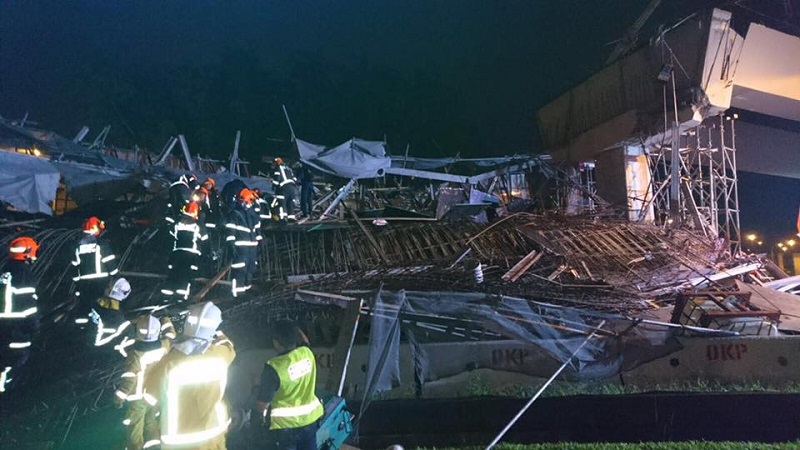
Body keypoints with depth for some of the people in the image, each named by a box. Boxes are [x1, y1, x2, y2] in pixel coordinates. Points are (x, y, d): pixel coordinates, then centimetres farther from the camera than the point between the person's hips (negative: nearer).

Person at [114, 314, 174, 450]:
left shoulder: (136, 354, -25)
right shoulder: (163, 346, -14)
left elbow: (128, 378, -23)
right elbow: (170, 335, 8)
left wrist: (119, 397, -11)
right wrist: (165, 321, 22)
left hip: (138, 397, -5)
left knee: (134, 427, 12)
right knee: (151, 421, 24)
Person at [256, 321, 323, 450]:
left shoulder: (274, 367, -25)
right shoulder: (307, 353, -10)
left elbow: (263, 403, -14)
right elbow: (305, 340, 18)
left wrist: (263, 412, 6)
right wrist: (294, 329, 20)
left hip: (286, 424, -5)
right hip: (310, 417, 5)